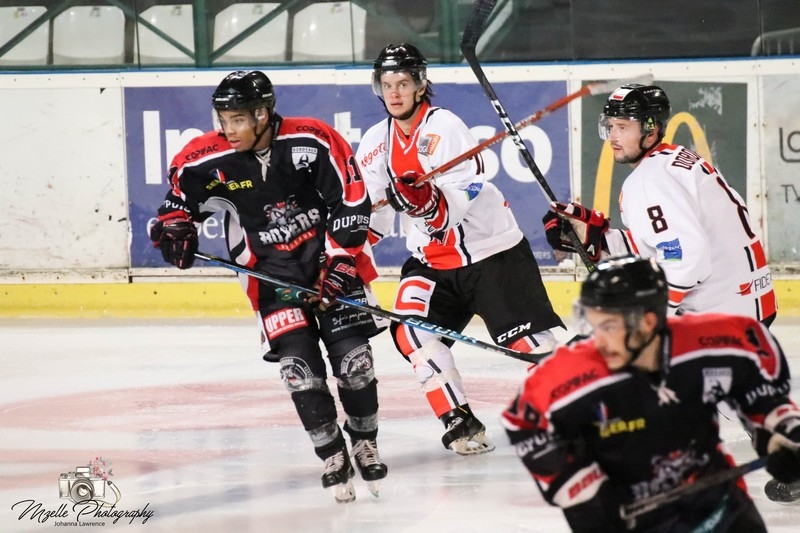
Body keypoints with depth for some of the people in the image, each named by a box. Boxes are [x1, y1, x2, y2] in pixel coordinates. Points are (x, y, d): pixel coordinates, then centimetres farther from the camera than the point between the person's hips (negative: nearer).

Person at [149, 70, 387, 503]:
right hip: (270, 269, 1)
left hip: (330, 255, -1)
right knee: (298, 362, -12)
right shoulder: (209, 160, -13)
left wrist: (340, 263, -14)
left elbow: (351, 201, -12)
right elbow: (181, 192, 7)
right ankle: (332, 457, 1)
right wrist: (175, 226, -14)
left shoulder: (314, 142, -19)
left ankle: (364, 443, 16)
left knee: (352, 355, -5)